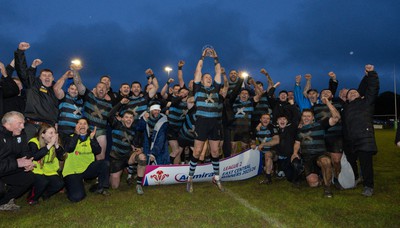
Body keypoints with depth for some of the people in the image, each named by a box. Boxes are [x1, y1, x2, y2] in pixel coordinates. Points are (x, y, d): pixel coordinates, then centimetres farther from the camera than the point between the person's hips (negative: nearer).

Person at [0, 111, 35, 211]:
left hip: (8, 171, 8)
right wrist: (17, 163, -29)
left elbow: (25, 153, 4)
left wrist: (28, 162, -17)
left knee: (29, 177, -3)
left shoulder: (21, 134, -2)